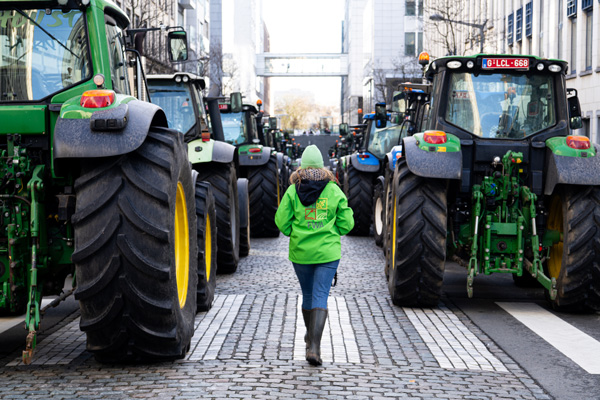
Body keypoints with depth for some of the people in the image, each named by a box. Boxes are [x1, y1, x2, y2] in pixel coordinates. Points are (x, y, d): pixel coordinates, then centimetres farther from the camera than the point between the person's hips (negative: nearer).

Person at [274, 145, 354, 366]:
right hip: (327, 252, -1)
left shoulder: (293, 191, -3)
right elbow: (347, 223, 0)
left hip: (300, 252, 1)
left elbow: (281, 221, -6)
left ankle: (310, 335, 39)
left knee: (307, 295, 20)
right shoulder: (334, 190, -2)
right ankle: (314, 346, -17)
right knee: (320, 297, -4)